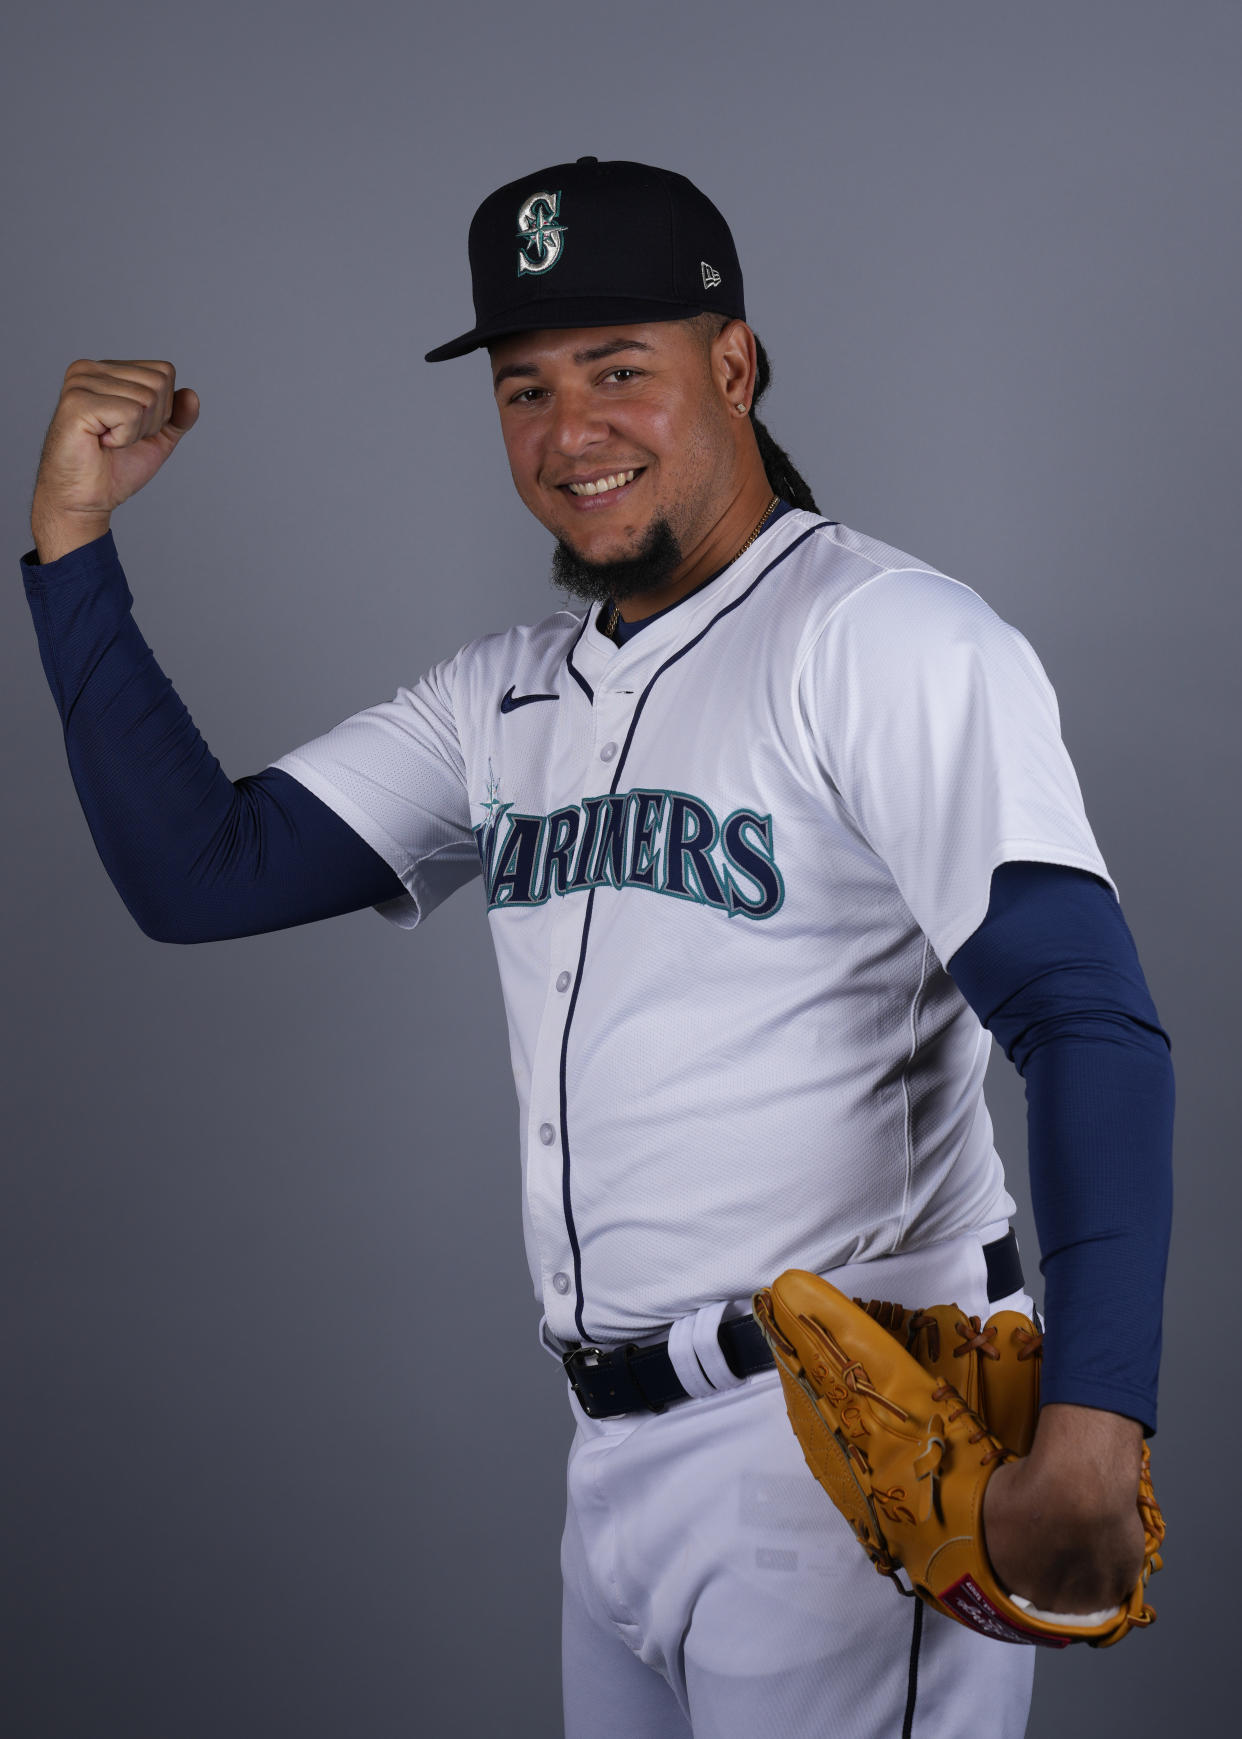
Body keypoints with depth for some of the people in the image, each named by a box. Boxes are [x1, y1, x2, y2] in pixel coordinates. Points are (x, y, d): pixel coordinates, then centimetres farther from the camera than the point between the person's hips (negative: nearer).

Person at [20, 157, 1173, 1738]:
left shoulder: (883, 640, -11)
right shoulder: (505, 700, 12)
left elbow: (1090, 1026, -21)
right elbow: (196, 876, 9)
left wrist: (1092, 1430, -33)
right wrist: (71, 540, 3)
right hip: (615, 1459, 7)